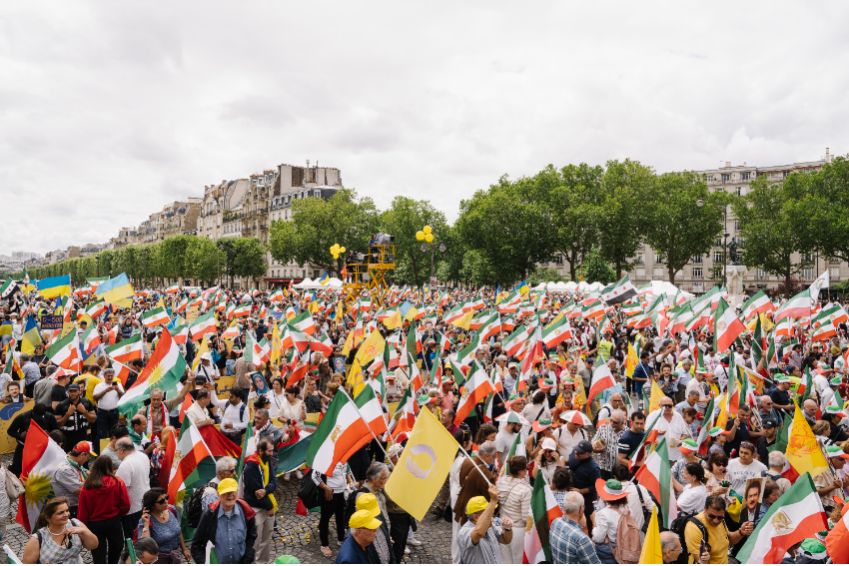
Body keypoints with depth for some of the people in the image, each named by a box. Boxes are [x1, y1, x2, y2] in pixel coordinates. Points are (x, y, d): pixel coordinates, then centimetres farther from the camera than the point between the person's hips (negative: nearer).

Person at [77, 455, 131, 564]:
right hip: (113, 522, 0)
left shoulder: (86, 486, -12)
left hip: (94, 524, 1)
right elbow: (126, 505, -10)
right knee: (116, 547, 22)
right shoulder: (118, 482, -13)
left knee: (98, 556, 11)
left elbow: (82, 510, -8)